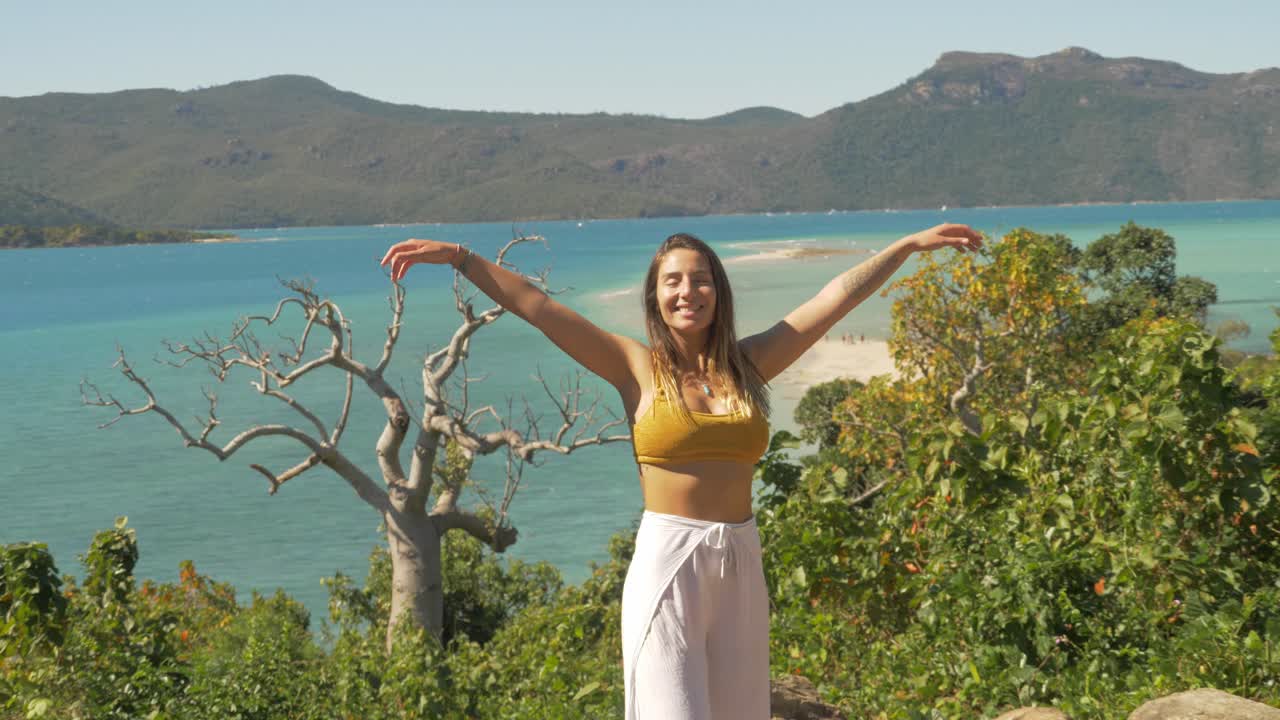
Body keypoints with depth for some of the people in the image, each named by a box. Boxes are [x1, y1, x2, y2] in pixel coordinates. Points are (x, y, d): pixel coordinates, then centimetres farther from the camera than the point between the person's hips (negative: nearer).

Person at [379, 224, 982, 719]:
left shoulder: (749, 363, 9)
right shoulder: (638, 367, 1)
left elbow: (839, 295, 13)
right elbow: (533, 305, -5)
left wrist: (911, 244, 18)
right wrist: (460, 258, -12)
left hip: (740, 565, 4)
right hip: (666, 562, -4)